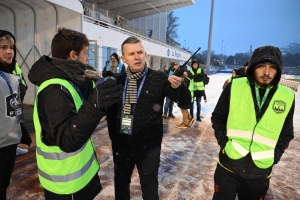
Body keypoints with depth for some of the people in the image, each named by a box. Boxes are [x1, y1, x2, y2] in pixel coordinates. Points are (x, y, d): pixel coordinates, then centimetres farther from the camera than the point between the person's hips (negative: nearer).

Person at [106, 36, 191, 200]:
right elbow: (111, 110, 6)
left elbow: (185, 101, -16)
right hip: (121, 144, 4)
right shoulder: (119, 80, -2)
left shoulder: (158, 78, -11)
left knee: (149, 187, 15)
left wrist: (178, 86, -36)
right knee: (120, 183, 23)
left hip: (148, 145, -3)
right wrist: (113, 135, 3)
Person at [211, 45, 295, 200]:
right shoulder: (234, 87, -8)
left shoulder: (287, 96, -3)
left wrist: (273, 157, -3)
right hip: (228, 166, -1)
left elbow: (286, 134, 7)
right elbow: (218, 118, 1)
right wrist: (224, 142, -8)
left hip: (261, 173, 2)